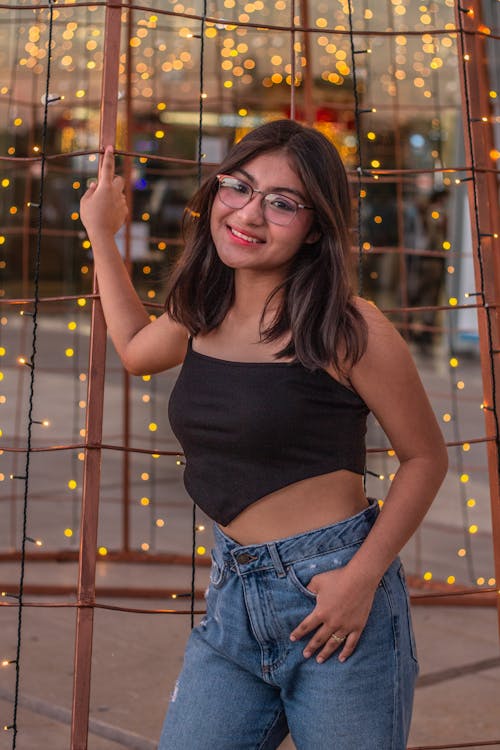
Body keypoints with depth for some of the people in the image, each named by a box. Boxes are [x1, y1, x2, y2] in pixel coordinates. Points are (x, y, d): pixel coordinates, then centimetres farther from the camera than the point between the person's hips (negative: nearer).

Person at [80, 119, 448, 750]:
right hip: (232, 594, 6)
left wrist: (363, 577, -14)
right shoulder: (201, 315, 6)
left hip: (331, 600, -5)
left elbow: (425, 457, -5)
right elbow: (136, 350, 29)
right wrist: (101, 234, 30)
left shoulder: (347, 330, -12)